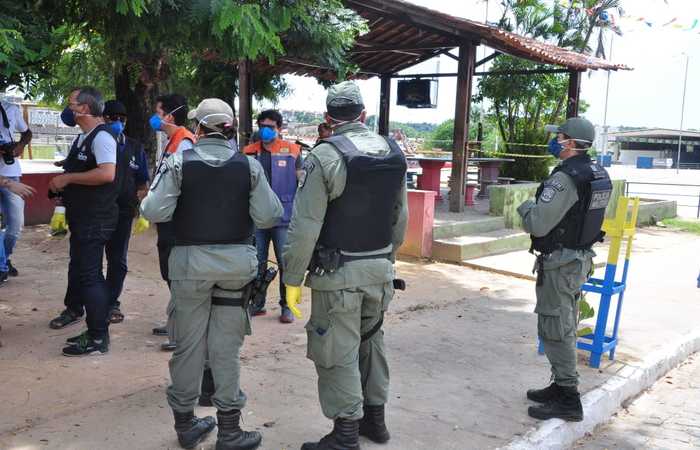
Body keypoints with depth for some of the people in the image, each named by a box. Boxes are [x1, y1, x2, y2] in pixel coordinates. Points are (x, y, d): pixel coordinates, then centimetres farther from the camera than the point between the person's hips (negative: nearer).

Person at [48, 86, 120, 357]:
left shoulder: (102, 137, -17)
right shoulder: (83, 137, 14)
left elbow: (107, 173, -31)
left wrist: (68, 178, -23)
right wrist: (61, 181, 10)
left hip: (96, 219, -10)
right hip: (81, 215, 10)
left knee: (90, 273, -8)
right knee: (77, 264, 23)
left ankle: (98, 338, -1)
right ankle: (74, 309, 43)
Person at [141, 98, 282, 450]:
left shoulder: (179, 162, -6)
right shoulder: (249, 165, -3)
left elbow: (154, 212, -13)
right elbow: (268, 217, -6)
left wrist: (148, 199, 9)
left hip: (190, 261, 0)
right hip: (236, 261, 1)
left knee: (189, 343, 12)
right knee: (226, 346, 9)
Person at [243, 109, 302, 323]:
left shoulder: (292, 151, 0)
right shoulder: (249, 151, 7)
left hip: (283, 217, -2)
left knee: (286, 264, 1)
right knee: (257, 263, 11)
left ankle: (287, 306, 12)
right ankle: (257, 303, 23)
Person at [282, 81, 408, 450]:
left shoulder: (325, 156, -14)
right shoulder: (394, 152, 4)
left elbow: (305, 225, -17)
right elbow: (400, 217, 9)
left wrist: (292, 277, -9)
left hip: (339, 273, -6)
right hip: (381, 267, 7)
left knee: (339, 352, 3)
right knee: (371, 340, 21)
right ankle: (374, 416, 34)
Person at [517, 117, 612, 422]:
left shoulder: (565, 178, -22)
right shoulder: (599, 175, 7)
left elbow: (536, 225, -24)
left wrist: (525, 206, -3)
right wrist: (538, 207, 16)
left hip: (560, 262, -9)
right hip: (581, 259, 9)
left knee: (555, 329, -2)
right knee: (566, 327, 18)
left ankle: (567, 400, 3)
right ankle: (562, 386, 28)